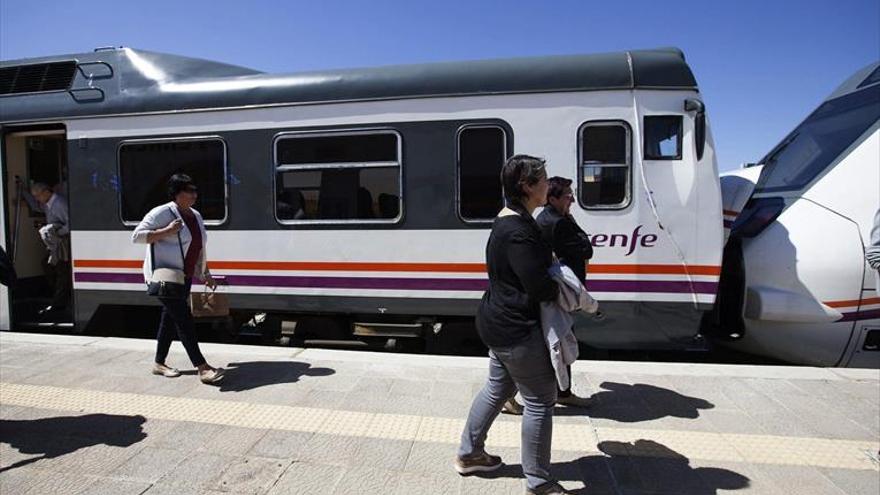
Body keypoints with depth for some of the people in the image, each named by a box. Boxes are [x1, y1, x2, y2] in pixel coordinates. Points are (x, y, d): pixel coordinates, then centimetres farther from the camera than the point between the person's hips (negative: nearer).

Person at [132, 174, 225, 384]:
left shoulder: (195, 216, 12)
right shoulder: (162, 213, -11)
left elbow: (199, 248, 20)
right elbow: (136, 236, -13)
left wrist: (206, 273, 18)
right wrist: (166, 231, -23)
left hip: (185, 277, 8)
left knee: (170, 318, 15)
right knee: (183, 319, -12)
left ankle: (159, 363, 29)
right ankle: (202, 368, -13)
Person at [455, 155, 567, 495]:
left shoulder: (508, 221, 11)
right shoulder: (517, 230, -24)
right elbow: (539, 287, -26)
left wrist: (551, 262, 0)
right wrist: (562, 291, -6)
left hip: (500, 323, 11)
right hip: (516, 329, -11)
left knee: (497, 388, 23)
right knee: (540, 400, 3)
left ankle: (468, 454, 39)